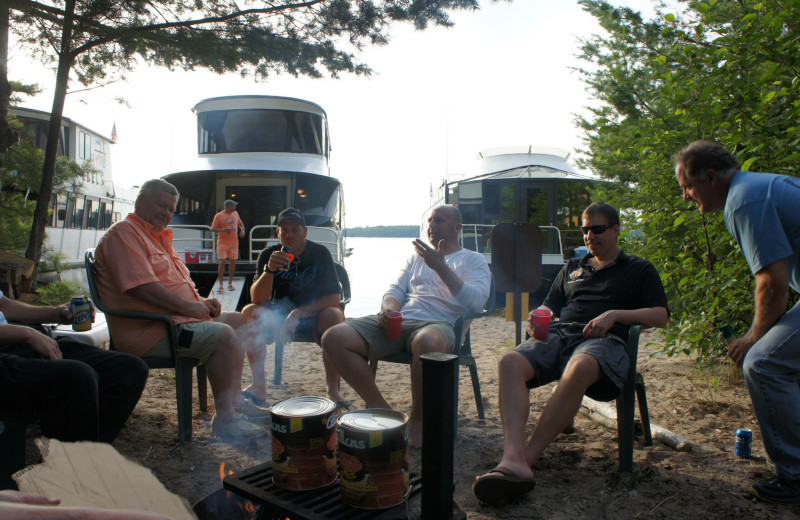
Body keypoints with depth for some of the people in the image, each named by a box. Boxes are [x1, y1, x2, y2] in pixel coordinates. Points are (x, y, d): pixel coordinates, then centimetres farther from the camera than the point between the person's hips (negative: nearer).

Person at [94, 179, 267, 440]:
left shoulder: (159, 236, 24)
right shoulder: (124, 233, -9)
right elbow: (141, 286, -23)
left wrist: (201, 301, 8)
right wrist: (190, 306, -19)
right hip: (147, 331, -11)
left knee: (237, 320, 13)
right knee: (223, 336, -27)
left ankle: (235, 399, 9)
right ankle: (224, 419, -19)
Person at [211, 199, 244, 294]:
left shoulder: (235, 213, 10)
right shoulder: (218, 216, -6)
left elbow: (240, 223, 23)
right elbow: (213, 229, -7)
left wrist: (242, 230, 3)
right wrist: (222, 230, -23)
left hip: (234, 242, 5)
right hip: (222, 243, -5)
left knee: (232, 262, 7)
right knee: (222, 262, -9)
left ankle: (230, 284, 18)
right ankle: (221, 285, -1)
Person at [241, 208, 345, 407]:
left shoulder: (320, 253, -8)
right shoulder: (269, 255, -5)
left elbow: (334, 297, -14)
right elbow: (257, 299, -14)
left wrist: (299, 313, -25)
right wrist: (270, 269, -31)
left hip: (313, 316, -2)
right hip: (277, 315, 2)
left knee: (334, 315, -33)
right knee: (249, 312, -24)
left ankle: (333, 388, -24)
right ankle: (258, 384, -14)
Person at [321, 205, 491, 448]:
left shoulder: (473, 260, 13)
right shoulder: (417, 256, 29)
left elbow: (476, 302, -5)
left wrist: (440, 266, -10)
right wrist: (388, 309, -2)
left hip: (439, 323, -5)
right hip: (399, 319, 5)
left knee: (427, 341, -45)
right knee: (334, 338, -18)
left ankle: (417, 419, -18)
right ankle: (380, 408, -6)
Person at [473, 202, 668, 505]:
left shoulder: (639, 270, 21)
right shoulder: (571, 268, 33)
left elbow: (660, 316, 9)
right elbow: (549, 306, 29)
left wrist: (615, 314, -7)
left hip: (603, 339, -4)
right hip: (559, 333, 4)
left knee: (579, 368, -43)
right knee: (510, 362, -31)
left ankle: (527, 458, -40)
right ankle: (512, 459, -47)